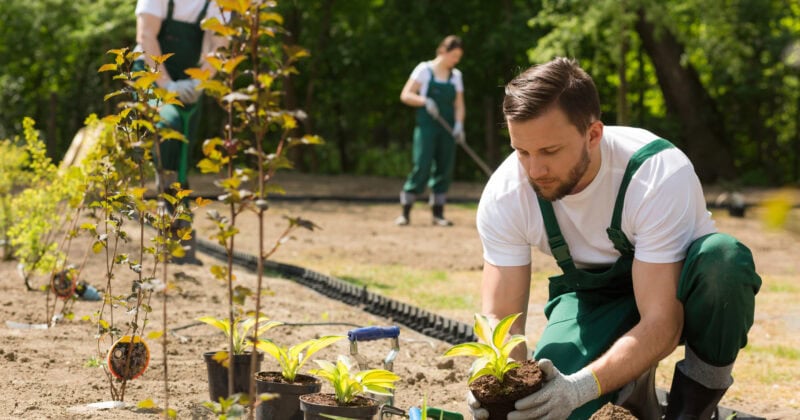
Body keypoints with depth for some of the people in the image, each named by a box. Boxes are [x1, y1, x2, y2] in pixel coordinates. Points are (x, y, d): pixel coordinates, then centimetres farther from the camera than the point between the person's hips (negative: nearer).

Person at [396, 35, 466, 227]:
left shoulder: (456, 76, 13)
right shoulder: (424, 69, -1)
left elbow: (459, 104, 12)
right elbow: (405, 95, -4)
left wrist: (459, 123, -7)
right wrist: (425, 101, -21)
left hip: (446, 129, 5)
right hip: (426, 127, -5)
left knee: (444, 169, 2)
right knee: (422, 166, -13)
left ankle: (438, 213, 9)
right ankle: (405, 212, -8)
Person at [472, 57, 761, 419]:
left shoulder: (661, 175, -34)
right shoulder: (503, 196, -22)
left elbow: (662, 324, -35)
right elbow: (500, 316, -19)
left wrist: (581, 387, -51)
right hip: (594, 296, 3)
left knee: (722, 258, -38)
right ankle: (630, 381, 8)